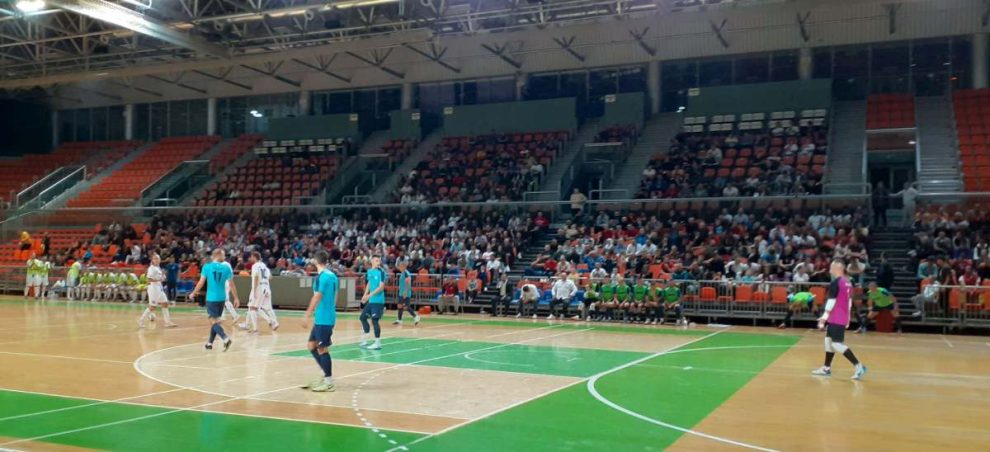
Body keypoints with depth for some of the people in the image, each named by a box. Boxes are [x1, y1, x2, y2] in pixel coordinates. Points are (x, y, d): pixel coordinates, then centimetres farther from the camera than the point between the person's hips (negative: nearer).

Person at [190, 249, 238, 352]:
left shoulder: (207, 267, -5)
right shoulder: (226, 268, -1)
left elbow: (201, 283, -6)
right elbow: (231, 284, 0)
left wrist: (193, 293, 9)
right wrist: (236, 298, 7)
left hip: (211, 298, -3)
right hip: (222, 298, 3)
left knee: (214, 321, -3)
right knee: (215, 320, 17)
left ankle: (226, 339, -24)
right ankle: (210, 343, 23)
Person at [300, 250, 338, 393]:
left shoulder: (322, 276, -15)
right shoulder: (332, 275, 12)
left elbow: (317, 298, -18)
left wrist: (307, 315, -16)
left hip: (323, 318, -9)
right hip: (323, 318, 9)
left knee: (322, 348, -2)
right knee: (311, 345, 15)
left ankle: (329, 382, 5)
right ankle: (327, 376, 19)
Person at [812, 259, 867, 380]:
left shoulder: (836, 282, -15)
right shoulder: (848, 283, 13)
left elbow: (831, 301, -19)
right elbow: (849, 301, 20)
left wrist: (825, 316, -16)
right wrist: (847, 318, 27)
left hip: (836, 318, -9)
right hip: (842, 318, 9)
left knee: (837, 344, -8)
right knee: (829, 340, 16)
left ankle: (859, 366, -12)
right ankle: (826, 368, 20)